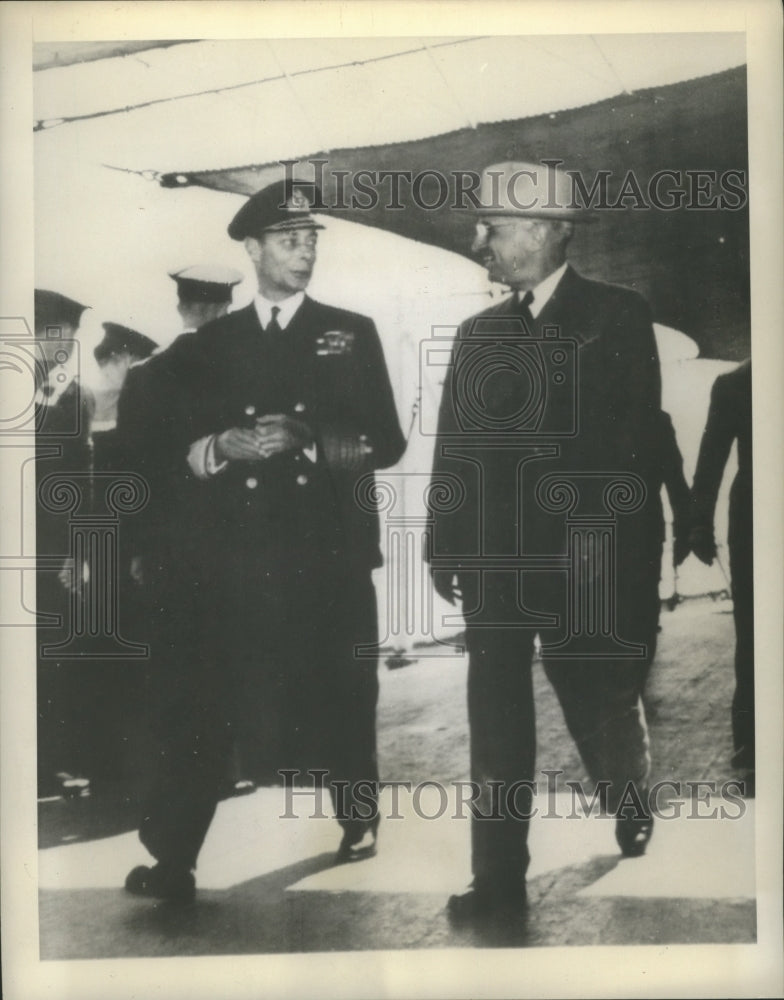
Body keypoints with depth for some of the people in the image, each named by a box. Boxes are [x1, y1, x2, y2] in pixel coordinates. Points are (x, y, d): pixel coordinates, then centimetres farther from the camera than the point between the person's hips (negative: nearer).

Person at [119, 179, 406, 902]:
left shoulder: (352, 335, 10)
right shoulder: (207, 345, 13)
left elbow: (385, 443, 2)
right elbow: (162, 447, 8)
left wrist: (305, 438, -11)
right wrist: (218, 449, -10)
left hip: (326, 562, 0)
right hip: (228, 563, 1)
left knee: (339, 707, 8)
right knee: (199, 713, -2)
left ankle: (359, 834, 29)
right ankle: (173, 862, 7)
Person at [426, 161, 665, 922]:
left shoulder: (618, 315, -1)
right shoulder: (478, 332, 12)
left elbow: (638, 439, -8)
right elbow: (453, 448, 9)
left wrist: (607, 543, -14)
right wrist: (444, 546, 3)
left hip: (585, 556, -3)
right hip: (493, 557, 4)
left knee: (597, 700, 11)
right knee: (497, 717, 4)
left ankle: (631, 812, 43)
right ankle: (499, 881, 14)